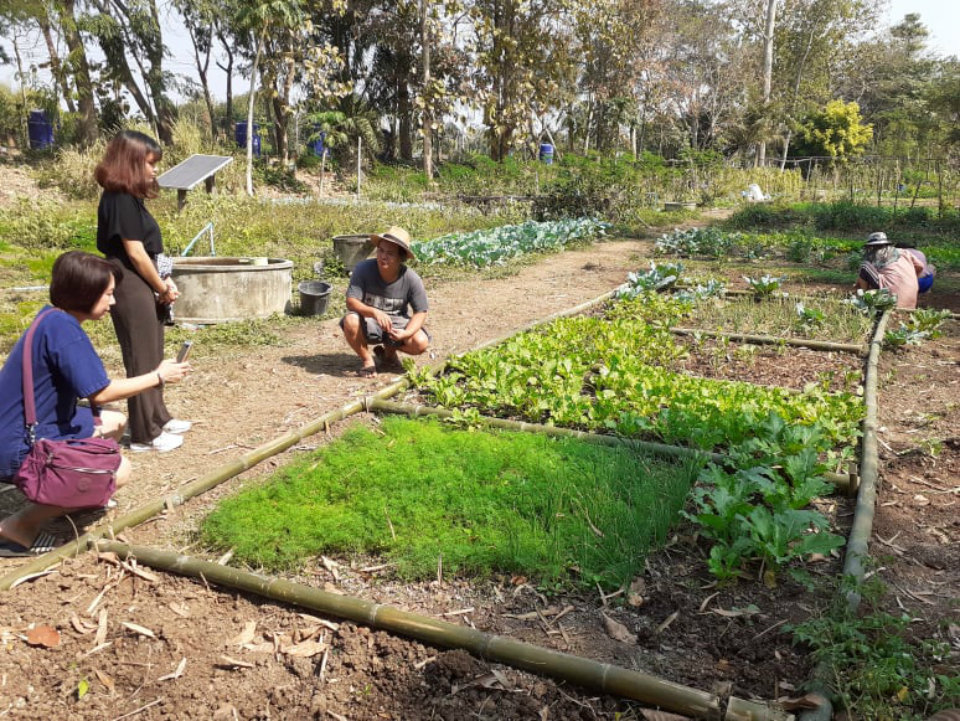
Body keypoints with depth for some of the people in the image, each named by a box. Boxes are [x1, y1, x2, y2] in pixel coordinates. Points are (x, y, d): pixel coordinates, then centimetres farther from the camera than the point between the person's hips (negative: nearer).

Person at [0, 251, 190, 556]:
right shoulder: (61, 327, -24)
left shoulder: (55, 319, 5)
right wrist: (157, 377, -14)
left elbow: (86, 385, 7)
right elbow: (99, 393, -23)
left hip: (40, 425, 10)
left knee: (116, 422, 18)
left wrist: (151, 374, 1)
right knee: (118, 469, -16)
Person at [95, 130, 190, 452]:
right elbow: (135, 253, -18)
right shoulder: (121, 199, -16)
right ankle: (145, 434, 9)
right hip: (131, 288, -10)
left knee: (151, 358, 19)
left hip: (141, 287, 10)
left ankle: (158, 418, 33)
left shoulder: (128, 197, 14)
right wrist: (163, 287, -8)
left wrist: (161, 283, 3)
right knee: (142, 361, -2)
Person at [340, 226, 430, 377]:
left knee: (420, 343, -24)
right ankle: (367, 360, -5)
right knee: (351, 322, -35)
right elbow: (351, 302, -23)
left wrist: (406, 333, -30)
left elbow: (420, 312, -10)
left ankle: (389, 353, 12)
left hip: (396, 321, 1)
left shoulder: (412, 279, -16)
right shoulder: (363, 269, -20)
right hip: (368, 321, -1)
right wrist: (375, 312, -42)